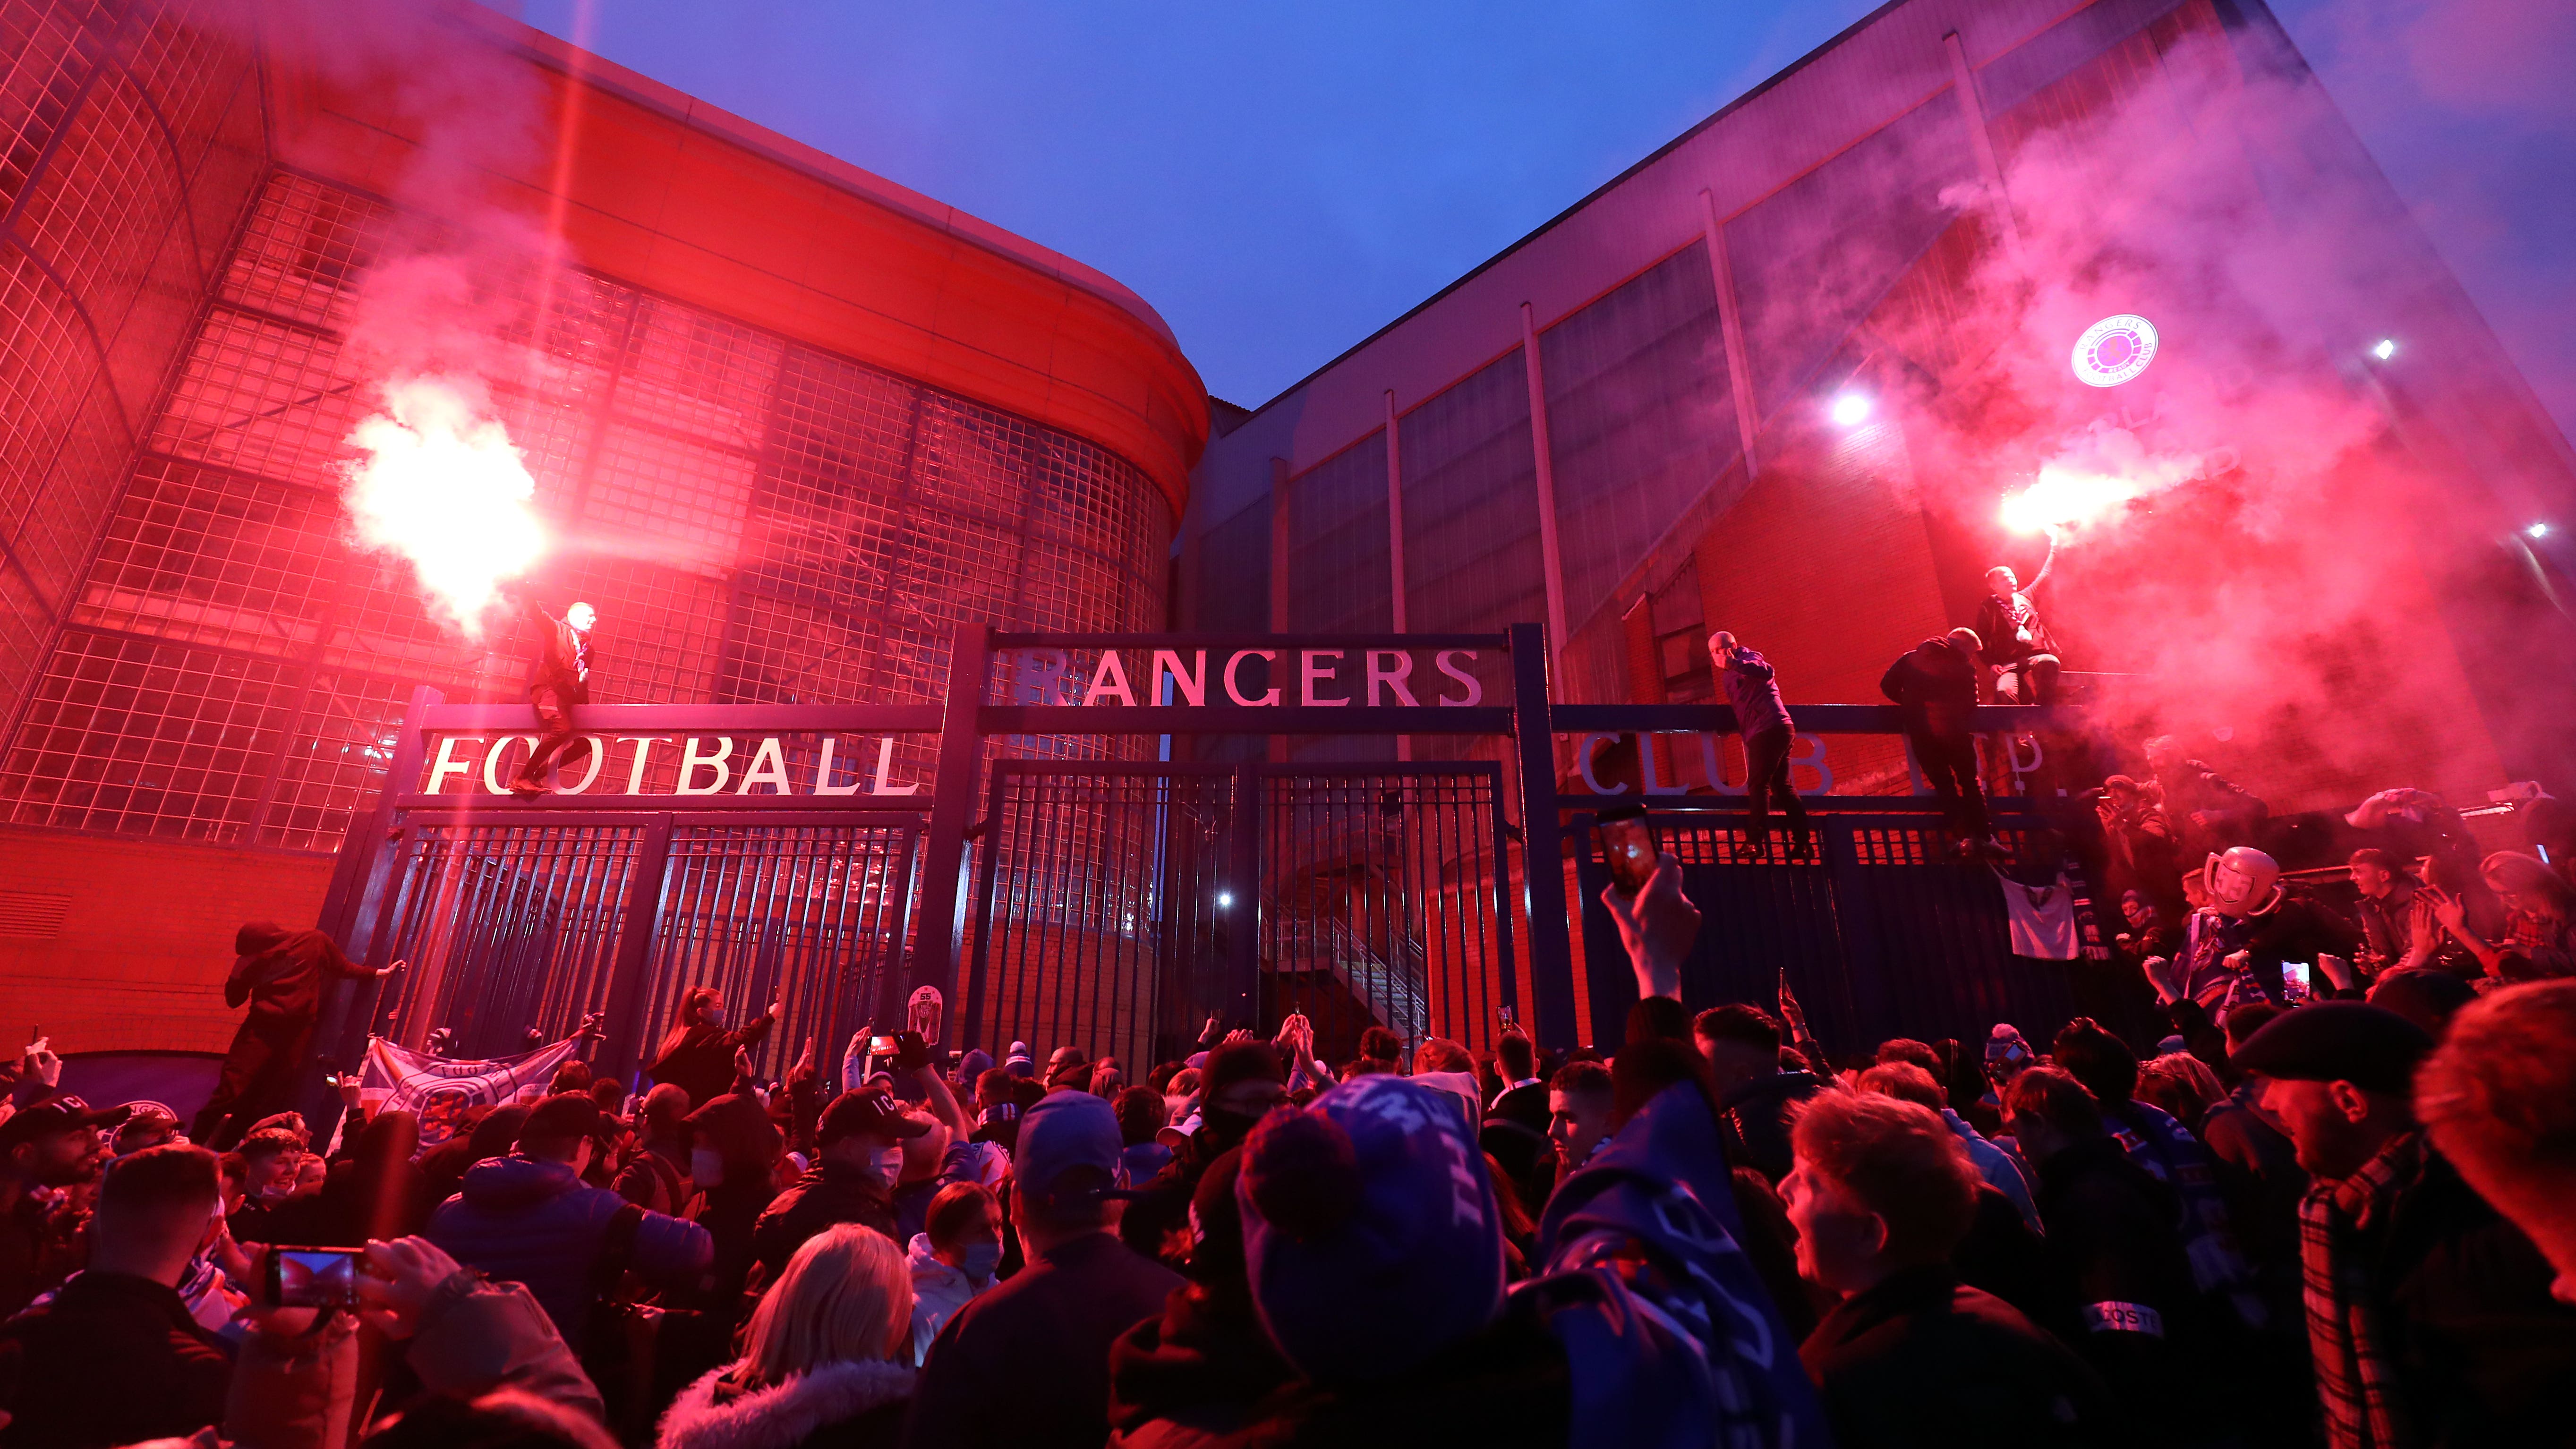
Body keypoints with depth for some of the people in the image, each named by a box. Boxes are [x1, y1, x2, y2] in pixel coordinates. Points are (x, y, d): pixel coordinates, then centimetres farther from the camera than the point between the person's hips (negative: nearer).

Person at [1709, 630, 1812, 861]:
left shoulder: (1748, 658, -2)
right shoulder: (1729, 675, 24)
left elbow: (1767, 671, -25)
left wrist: (1733, 663, -34)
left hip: (1769, 728, -10)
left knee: (1758, 785, -12)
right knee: (1781, 785, 9)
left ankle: (1756, 842, -15)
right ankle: (1802, 843, 11)